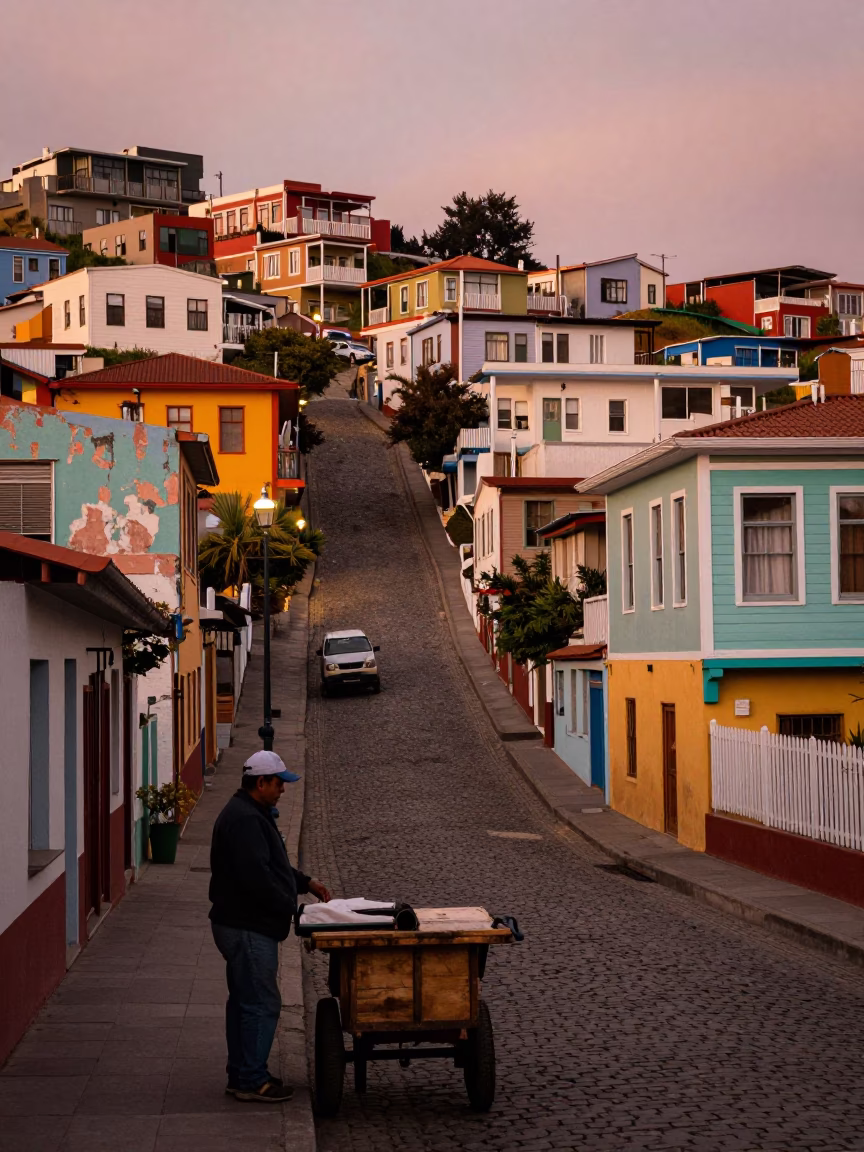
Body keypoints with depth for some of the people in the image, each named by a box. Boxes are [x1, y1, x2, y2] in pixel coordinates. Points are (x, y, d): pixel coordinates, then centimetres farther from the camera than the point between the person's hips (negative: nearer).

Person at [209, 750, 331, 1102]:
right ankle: (252, 1081, -2)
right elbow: (256, 878, -26)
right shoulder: (244, 820, -20)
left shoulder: (250, 814, 16)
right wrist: (291, 908, -17)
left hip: (242, 925, 12)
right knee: (261, 1003, -7)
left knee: (244, 1001, 16)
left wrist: (305, 882, 17)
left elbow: (270, 865, 26)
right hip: (248, 928, -12)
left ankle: (242, 1074, 24)